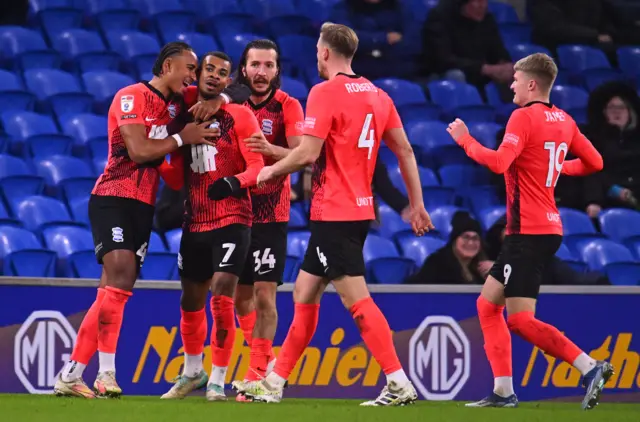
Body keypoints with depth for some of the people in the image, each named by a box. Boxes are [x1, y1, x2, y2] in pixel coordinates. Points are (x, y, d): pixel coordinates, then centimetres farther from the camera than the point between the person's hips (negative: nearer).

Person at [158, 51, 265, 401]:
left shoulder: (239, 116, -4)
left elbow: (258, 165, -12)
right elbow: (178, 180, 13)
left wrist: (235, 182, -30)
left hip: (232, 221, -5)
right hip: (195, 223, 5)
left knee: (221, 297, -15)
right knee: (191, 300, 14)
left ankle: (217, 381, -6)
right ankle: (192, 372, 34)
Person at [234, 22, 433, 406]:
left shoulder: (325, 93, -12)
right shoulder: (377, 95, 10)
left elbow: (307, 154, -17)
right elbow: (405, 151, 11)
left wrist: (272, 170, 1)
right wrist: (417, 205, 16)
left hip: (334, 215, -9)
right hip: (360, 211, 9)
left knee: (357, 300, -10)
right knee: (304, 294, 15)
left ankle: (400, 384, -18)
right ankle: (275, 383, 21)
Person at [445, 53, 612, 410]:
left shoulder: (524, 117, -13)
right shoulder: (564, 121, 12)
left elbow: (499, 162, -24)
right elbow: (594, 163, 18)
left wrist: (465, 140, -11)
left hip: (528, 232, -9)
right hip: (548, 229, 9)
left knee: (520, 319, -11)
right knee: (487, 304, 13)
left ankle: (590, 368, -18)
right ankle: (503, 392, 9)